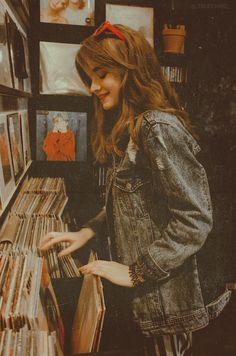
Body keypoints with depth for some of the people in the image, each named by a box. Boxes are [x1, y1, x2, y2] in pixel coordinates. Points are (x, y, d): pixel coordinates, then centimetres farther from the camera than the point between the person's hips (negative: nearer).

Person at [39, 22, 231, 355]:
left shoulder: (159, 128, -21)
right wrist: (88, 230, 2)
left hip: (166, 289, -8)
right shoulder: (129, 129, 8)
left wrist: (135, 273, -20)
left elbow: (196, 219, -25)